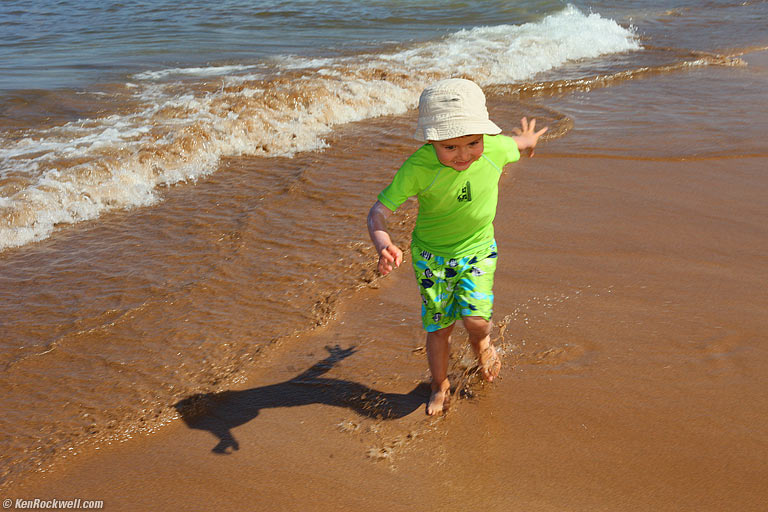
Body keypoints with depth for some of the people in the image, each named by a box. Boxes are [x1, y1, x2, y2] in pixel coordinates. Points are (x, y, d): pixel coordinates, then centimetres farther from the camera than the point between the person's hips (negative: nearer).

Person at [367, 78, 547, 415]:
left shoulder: (495, 148, -21)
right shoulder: (419, 167, -30)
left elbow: (517, 142, 5)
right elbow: (379, 210, -28)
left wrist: (528, 139, 29)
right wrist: (384, 245, -49)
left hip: (478, 249, 1)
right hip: (432, 255, -1)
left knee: (476, 318, -13)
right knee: (438, 326, 7)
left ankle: (481, 343, 26)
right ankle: (440, 386, 35)